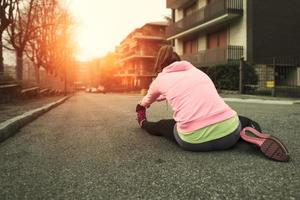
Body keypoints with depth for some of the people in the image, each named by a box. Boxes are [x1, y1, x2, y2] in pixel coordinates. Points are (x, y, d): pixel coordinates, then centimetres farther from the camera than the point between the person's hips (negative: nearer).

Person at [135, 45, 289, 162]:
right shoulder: (196, 70, 23)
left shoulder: (160, 79, 14)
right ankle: (253, 137, 6)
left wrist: (141, 105, 64)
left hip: (193, 140, -2)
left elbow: (147, 100, 37)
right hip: (229, 131, 3)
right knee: (248, 123, 35)